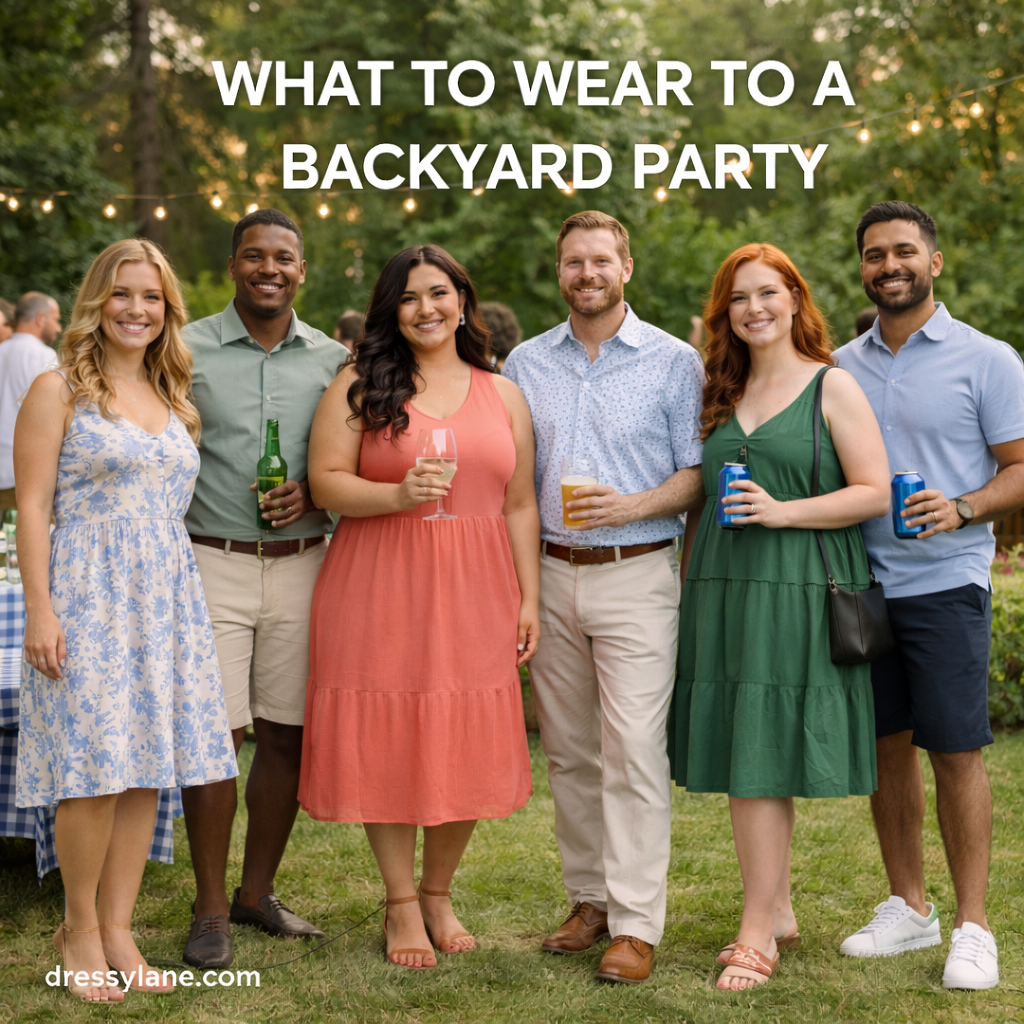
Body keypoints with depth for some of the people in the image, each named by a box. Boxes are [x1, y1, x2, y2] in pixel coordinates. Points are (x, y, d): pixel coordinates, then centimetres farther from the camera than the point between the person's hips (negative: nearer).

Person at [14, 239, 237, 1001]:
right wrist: (41, 610, -14)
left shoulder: (174, 401, 16)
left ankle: (118, 929, 16)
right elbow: (32, 508, -7)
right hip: (88, 595, -6)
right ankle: (79, 928, 11)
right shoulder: (60, 391, -2)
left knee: (148, 767, 5)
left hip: (166, 596, 6)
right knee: (97, 771, -7)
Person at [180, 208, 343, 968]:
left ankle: (258, 892, 22)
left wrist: (315, 493, -6)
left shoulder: (331, 359, 9)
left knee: (287, 735, 6)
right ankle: (211, 911, 7)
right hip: (212, 563, -3)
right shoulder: (189, 350, 1)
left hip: (300, 562, 3)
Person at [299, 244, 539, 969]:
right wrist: (398, 495, -20)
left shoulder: (503, 396, 12)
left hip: (475, 590, 3)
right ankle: (401, 904, 18)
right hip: (381, 588, -2)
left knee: (465, 747, 4)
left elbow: (520, 505, 10)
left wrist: (529, 597, 4)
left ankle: (439, 894, 24)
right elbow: (326, 482, -3)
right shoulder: (361, 386, 3)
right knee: (388, 744, 2)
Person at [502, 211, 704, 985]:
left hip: (636, 576, -4)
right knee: (568, 750, 8)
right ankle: (590, 899, 20)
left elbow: (698, 473, 0)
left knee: (634, 751, -8)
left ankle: (637, 924, -4)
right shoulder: (526, 364, 12)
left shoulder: (674, 363, 1)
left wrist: (632, 507, -17)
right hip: (550, 575, 4)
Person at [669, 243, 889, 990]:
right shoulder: (722, 395, 16)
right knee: (743, 756, 7)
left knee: (763, 761, -7)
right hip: (725, 588, 6)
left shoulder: (833, 387, -1)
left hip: (798, 592, -6)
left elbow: (875, 493, -8)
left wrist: (782, 511, -16)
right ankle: (779, 912, 19)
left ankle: (757, 932, 0)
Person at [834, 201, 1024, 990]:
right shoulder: (840, 367, 11)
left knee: (955, 750, -3)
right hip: (862, 583, 4)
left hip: (945, 583, -4)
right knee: (887, 747, 10)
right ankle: (909, 908, 23)